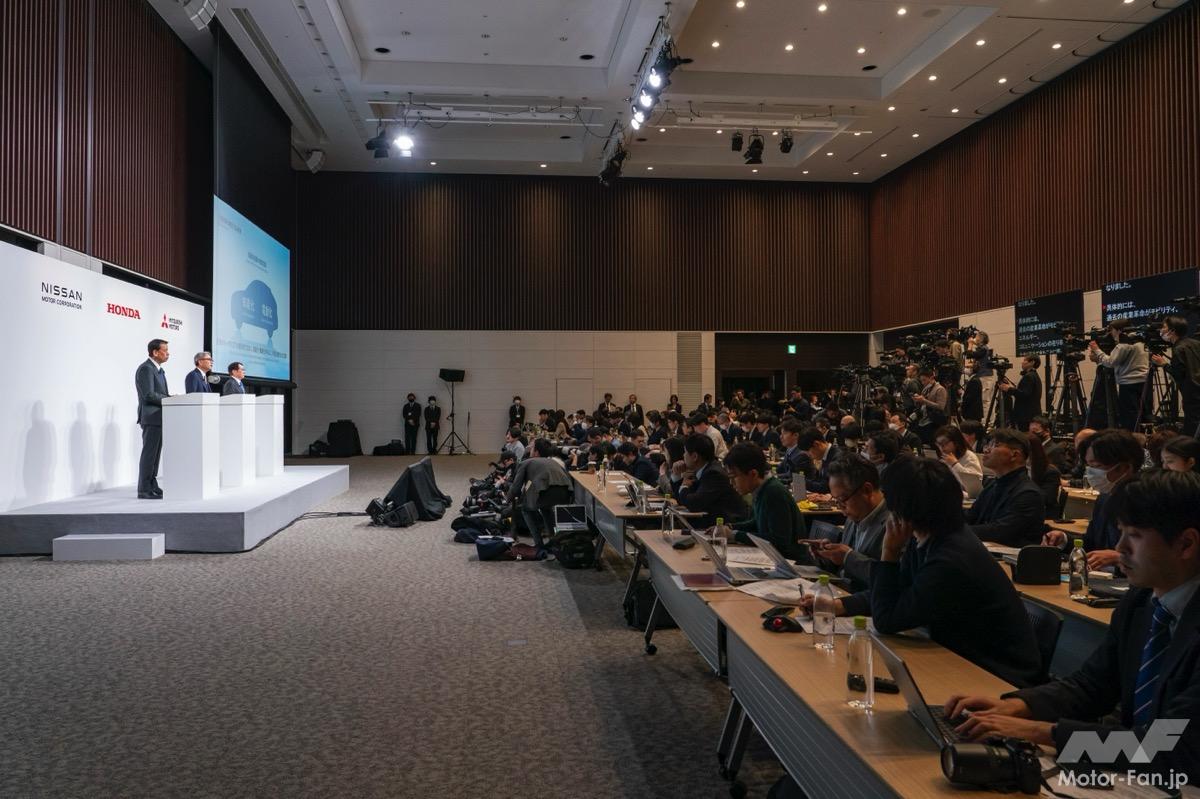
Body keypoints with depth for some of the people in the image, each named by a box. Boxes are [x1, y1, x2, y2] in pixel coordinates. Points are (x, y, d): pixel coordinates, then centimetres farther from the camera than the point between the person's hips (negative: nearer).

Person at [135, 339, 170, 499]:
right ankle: (144, 490, -3)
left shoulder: (158, 370, 18)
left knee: (155, 453, 13)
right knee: (149, 453, -7)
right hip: (151, 418, -10)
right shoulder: (145, 369, -13)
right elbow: (149, 395, -21)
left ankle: (152, 486, 19)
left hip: (159, 418, 10)